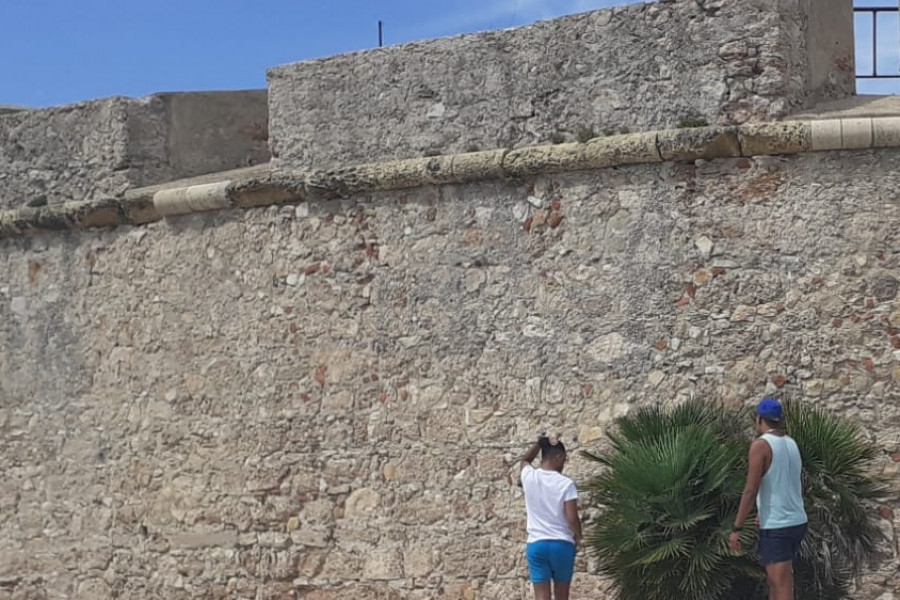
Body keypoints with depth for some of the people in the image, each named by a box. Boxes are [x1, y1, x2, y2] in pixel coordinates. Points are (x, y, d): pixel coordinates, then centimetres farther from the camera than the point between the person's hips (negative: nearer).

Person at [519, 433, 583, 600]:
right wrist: (578, 538, 7)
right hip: (562, 544, -2)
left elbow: (525, 460, 25)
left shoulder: (529, 477, 0)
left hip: (536, 544, 2)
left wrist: (539, 443, 13)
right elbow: (572, 518, -11)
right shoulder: (566, 484, -9)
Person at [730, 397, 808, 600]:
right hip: (797, 522, 8)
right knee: (774, 580, 20)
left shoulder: (761, 445, -12)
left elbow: (750, 491, -17)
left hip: (777, 527, -8)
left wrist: (736, 528, -12)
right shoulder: (791, 444, 12)